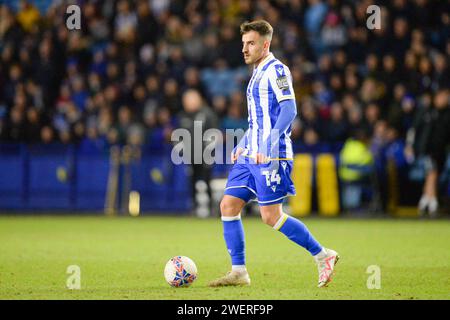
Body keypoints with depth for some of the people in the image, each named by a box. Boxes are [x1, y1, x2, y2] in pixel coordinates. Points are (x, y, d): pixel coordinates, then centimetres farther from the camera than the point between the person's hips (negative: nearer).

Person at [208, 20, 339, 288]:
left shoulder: (276, 70, -10)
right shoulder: (258, 73, 19)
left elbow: (289, 110, -21)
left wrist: (267, 145, -27)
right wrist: (243, 144, 25)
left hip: (271, 157, -10)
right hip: (251, 156, 10)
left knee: (272, 216, -10)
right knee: (228, 206, 2)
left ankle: (323, 256, 3)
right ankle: (239, 272, 6)